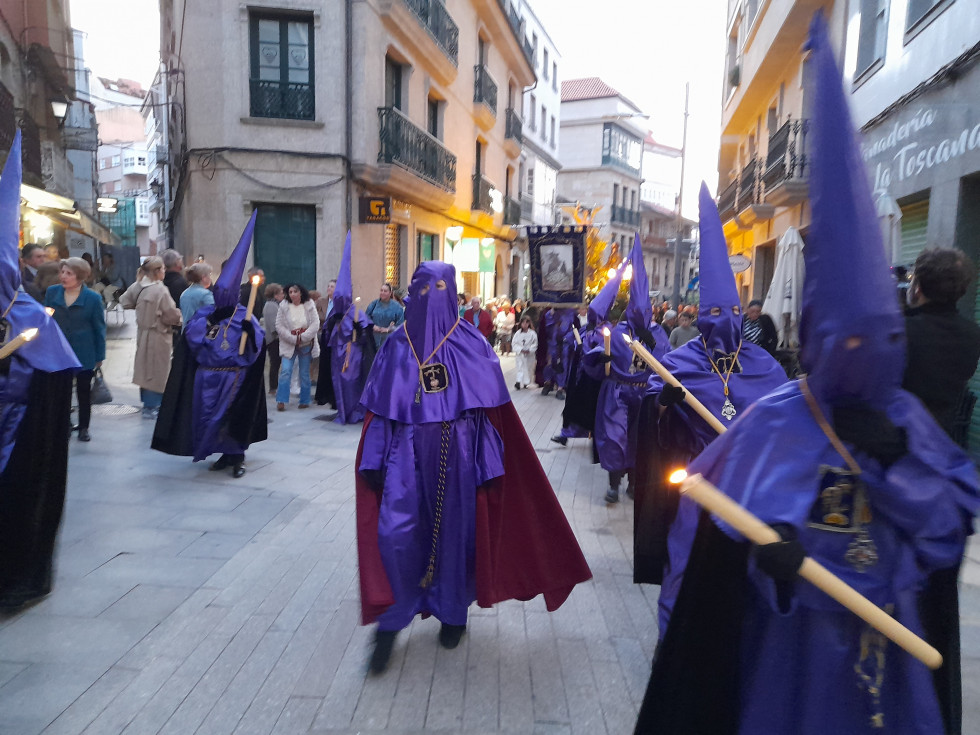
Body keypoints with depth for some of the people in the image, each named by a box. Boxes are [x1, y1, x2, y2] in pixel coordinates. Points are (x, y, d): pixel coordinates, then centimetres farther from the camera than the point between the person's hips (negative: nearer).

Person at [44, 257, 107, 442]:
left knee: (84, 392, 9)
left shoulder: (93, 298, -9)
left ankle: (83, 428, 21)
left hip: (84, 354, -2)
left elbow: (99, 328, -5)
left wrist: (100, 356, -5)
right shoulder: (51, 292, 0)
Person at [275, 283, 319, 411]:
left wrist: (302, 337, -17)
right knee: (285, 370, -12)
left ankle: (304, 401, 18)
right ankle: (281, 400, -6)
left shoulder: (309, 305, -4)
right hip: (289, 344, -1)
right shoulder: (283, 306, -5)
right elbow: (279, 326, -7)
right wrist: (294, 339, -15)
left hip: (306, 344, 1)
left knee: (305, 374, 7)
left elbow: (315, 324, -9)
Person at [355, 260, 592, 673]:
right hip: (407, 455, 1)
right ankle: (391, 619, 16)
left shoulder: (472, 345, -1)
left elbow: (492, 410, -2)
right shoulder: (397, 347, 3)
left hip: (457, 457, -1)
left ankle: (453, 612, 34)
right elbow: (379, 411, 4)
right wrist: (374, 462, -2)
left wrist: (489, 464, -6)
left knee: (454, 531, 9)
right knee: (395, 533, -7)